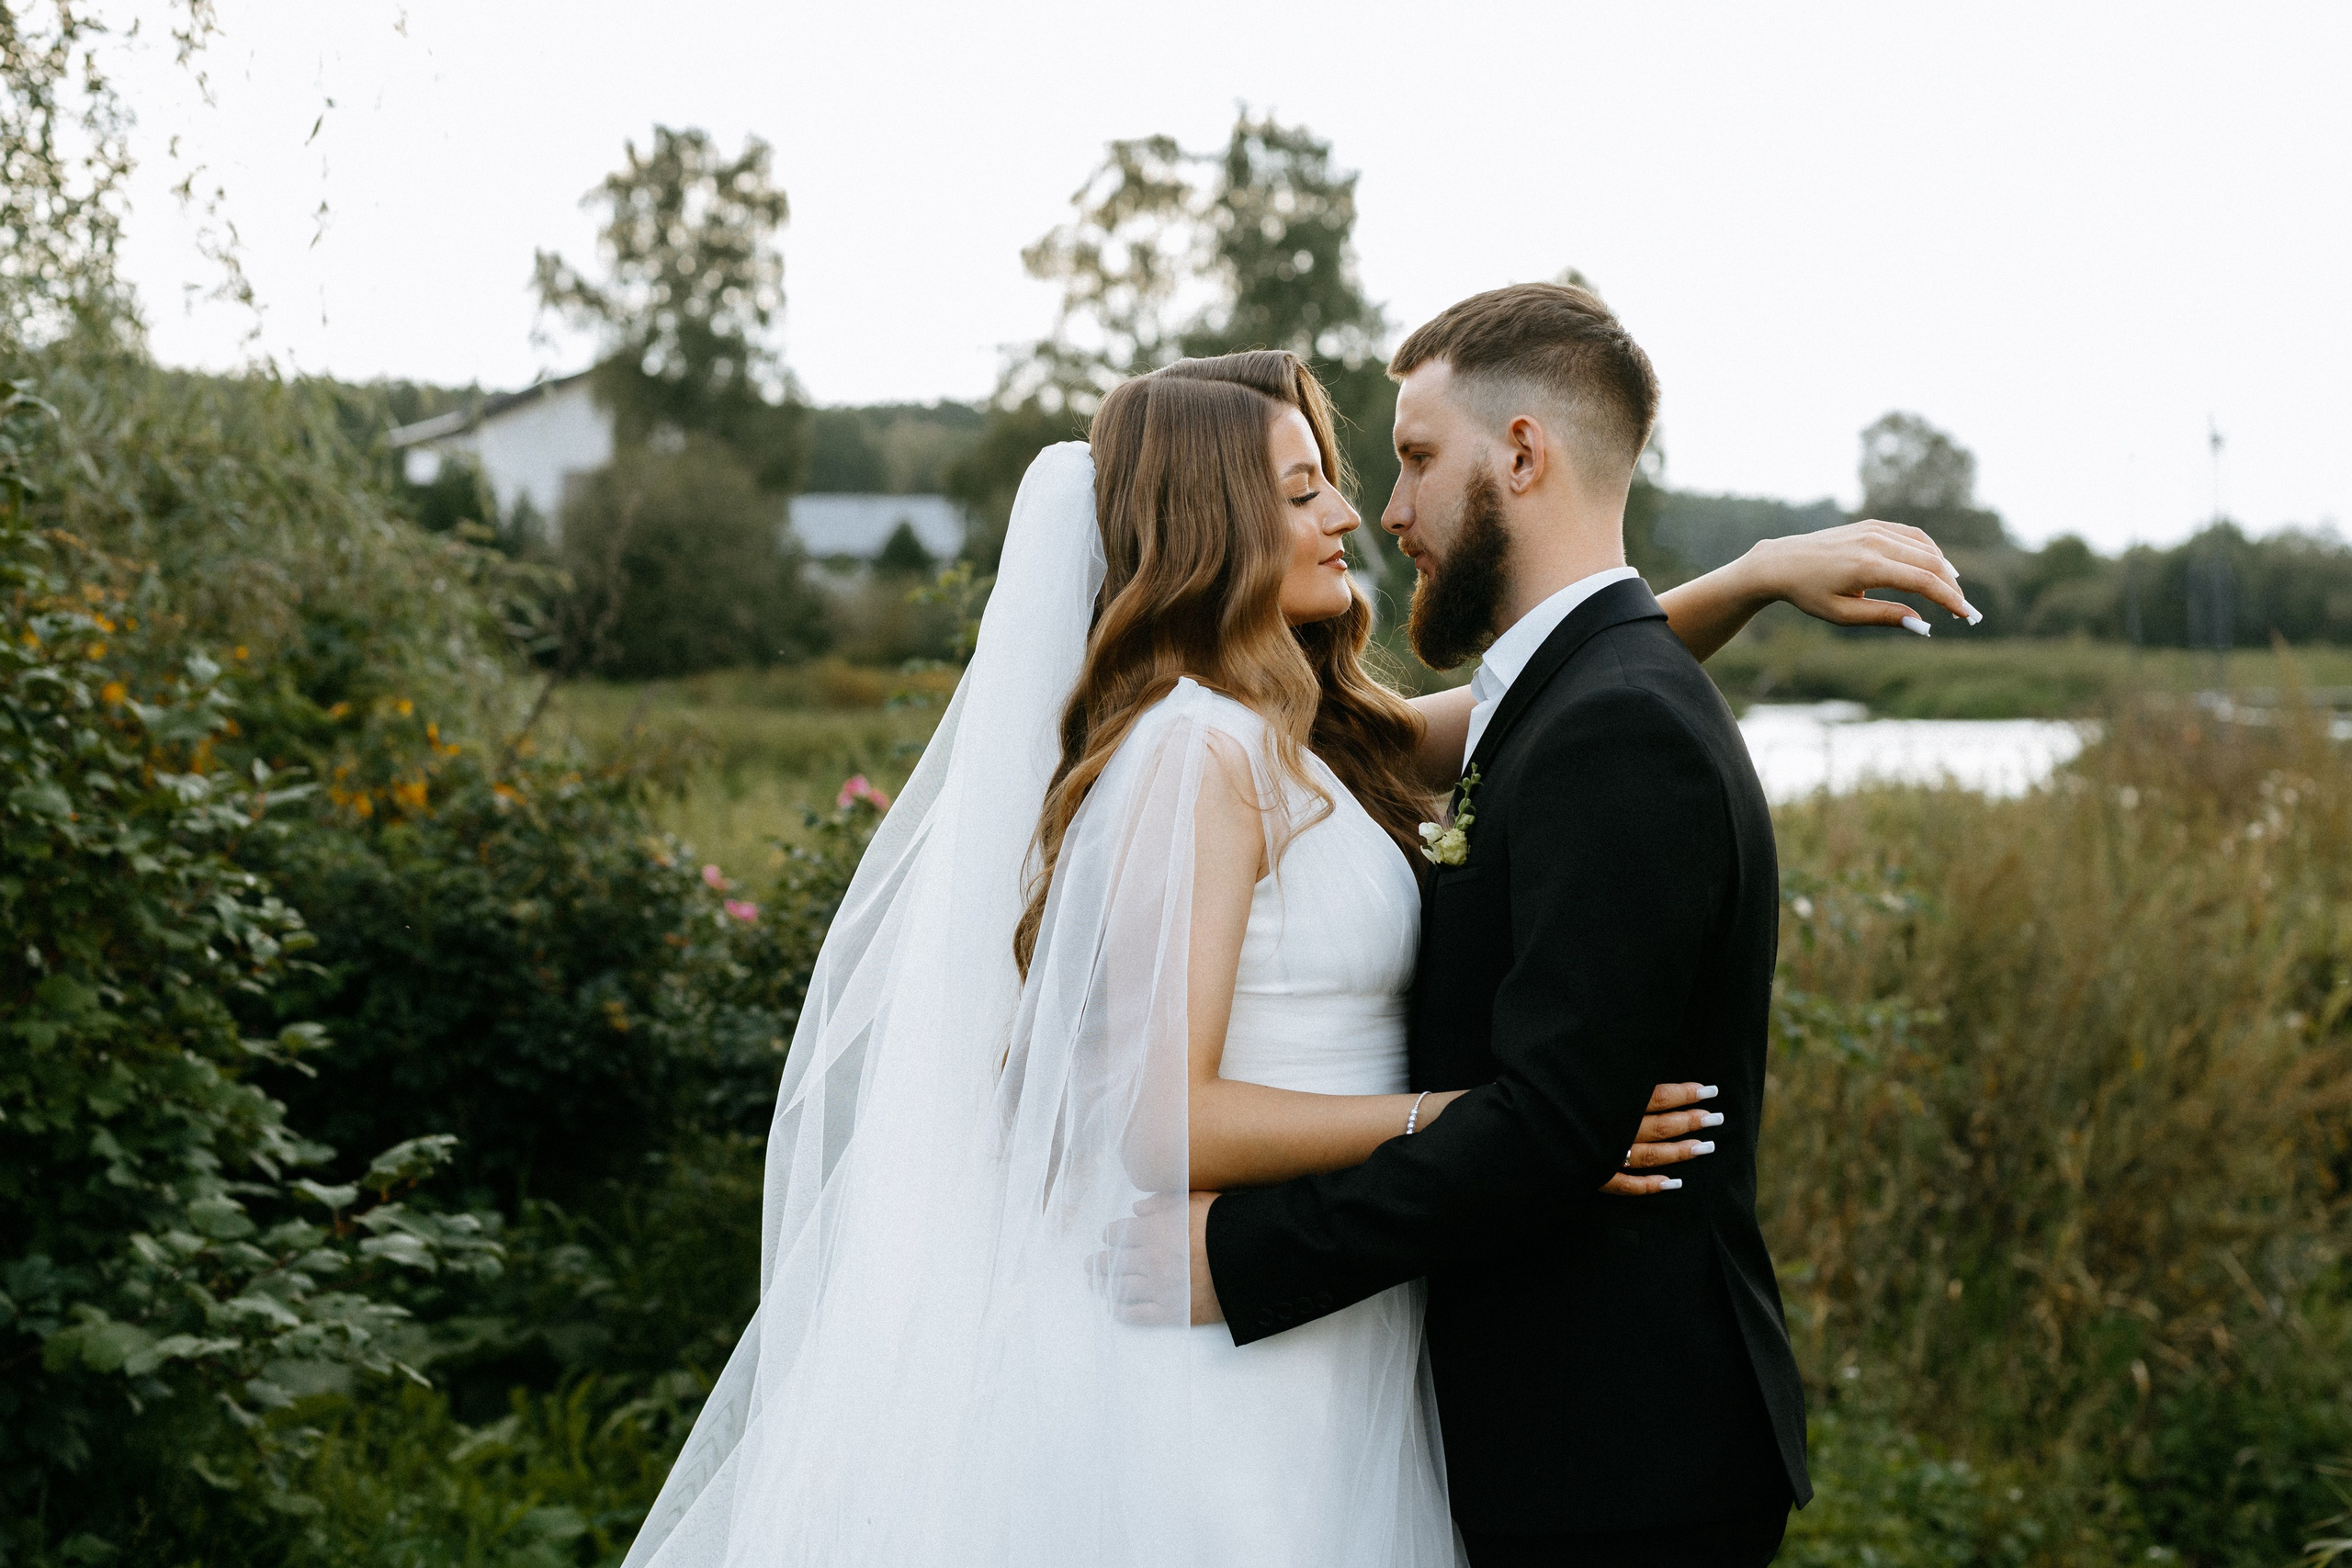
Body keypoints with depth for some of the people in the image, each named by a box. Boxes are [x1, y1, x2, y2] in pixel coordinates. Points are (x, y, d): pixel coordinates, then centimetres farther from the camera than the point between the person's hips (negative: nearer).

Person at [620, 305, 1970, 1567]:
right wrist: (1479, 1120, -21)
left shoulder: (1312, 738, 10)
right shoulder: (1196, 749, -16)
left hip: (1315, 1336, 9)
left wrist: (1759, 579, 10)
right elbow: (1160, 1116, -22)